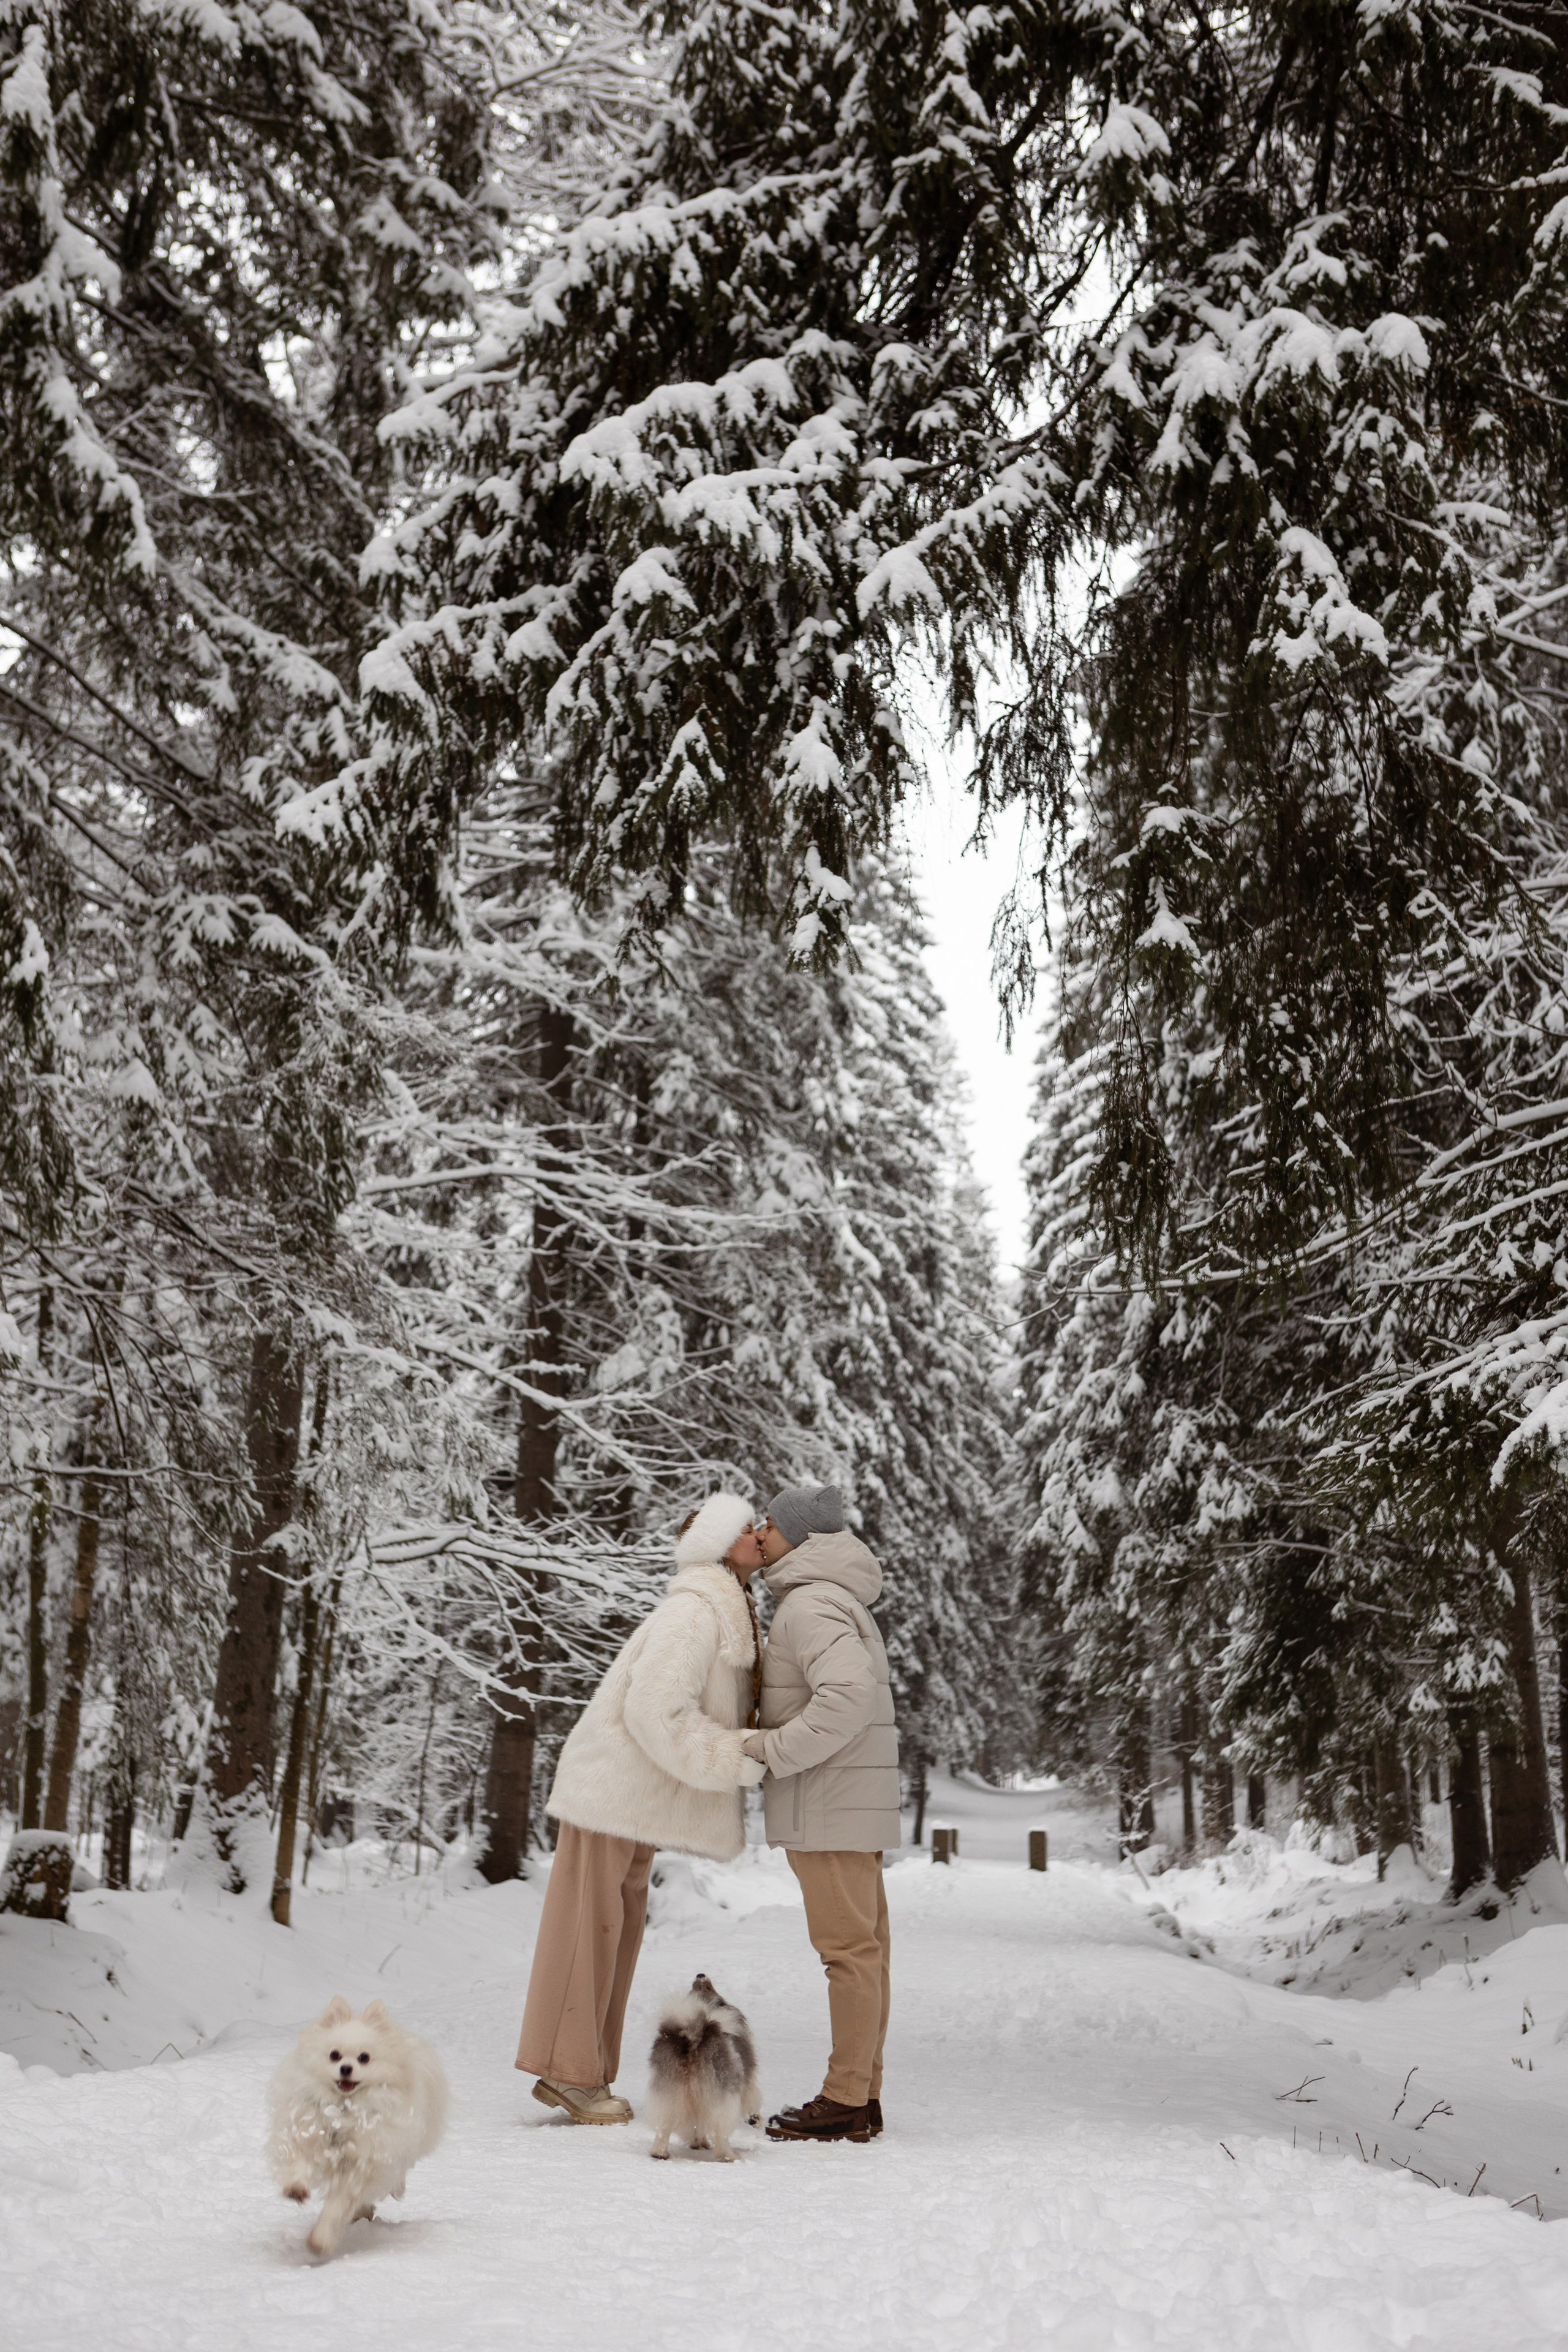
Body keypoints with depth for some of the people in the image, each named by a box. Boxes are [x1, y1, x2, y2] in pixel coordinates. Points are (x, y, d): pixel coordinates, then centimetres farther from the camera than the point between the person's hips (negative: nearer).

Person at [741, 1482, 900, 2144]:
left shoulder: (811, 1605, -15)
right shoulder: (833, 1603, 17)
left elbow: (848, 1697, -29)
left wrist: (774, 1751, -21)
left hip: (830, 1797, -10)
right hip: (847, 1801, 10)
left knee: (847, 1946, -5)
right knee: (861, 1945, 10)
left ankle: (844, 2102, 0)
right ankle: (861, 2095, 14)